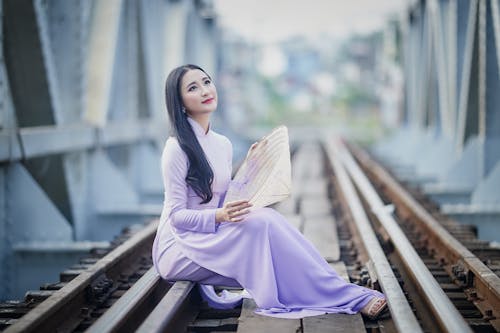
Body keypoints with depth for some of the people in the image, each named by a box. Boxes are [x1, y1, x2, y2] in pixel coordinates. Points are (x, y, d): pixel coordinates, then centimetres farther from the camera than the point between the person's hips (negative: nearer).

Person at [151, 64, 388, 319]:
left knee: (268, 219, -23)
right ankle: (342, 296, -26)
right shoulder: (177, 148, -12)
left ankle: (350, 297, -28)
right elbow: (176, 215, -15)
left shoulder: (222, 144, 12)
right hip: (178, 248, -7)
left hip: (211, 239, 7)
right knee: (261, 222, -29)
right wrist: (219, 216, -31)